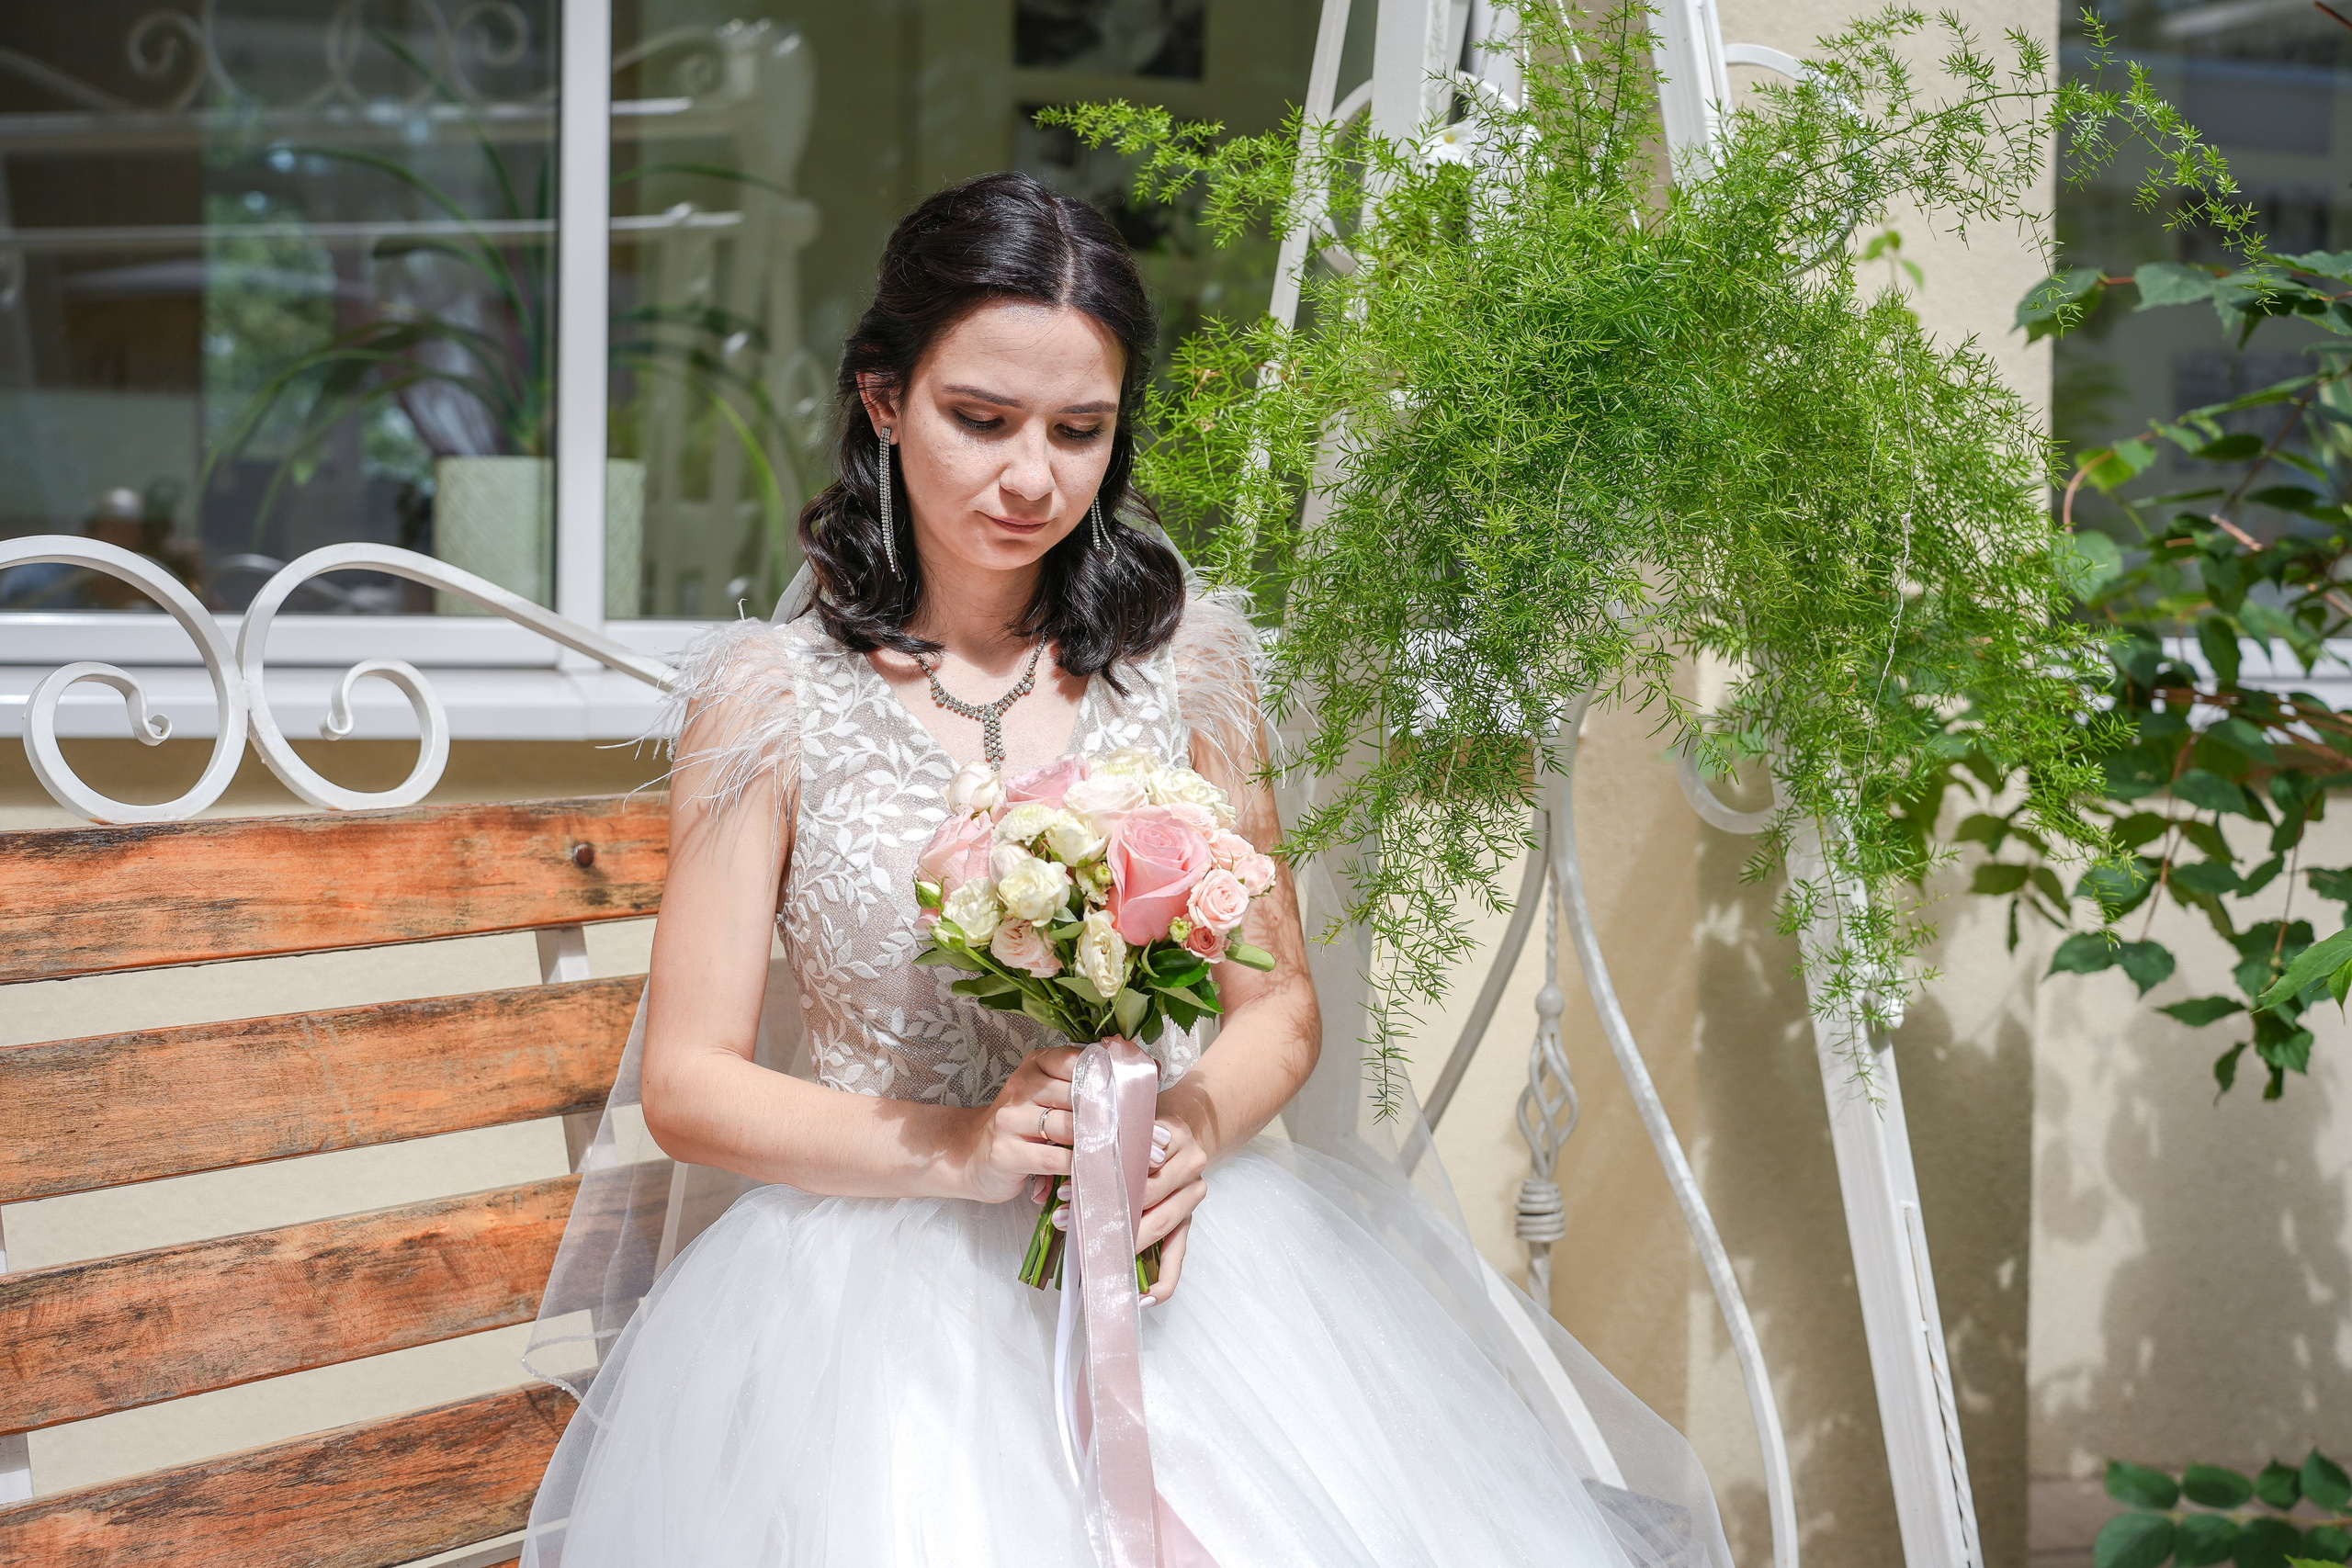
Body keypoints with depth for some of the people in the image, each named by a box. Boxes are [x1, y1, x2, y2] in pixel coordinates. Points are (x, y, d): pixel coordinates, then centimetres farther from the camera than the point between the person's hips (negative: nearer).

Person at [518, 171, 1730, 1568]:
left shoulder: (1185, 659, 7)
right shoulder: (773, 696, 1)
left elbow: (1281, 1005, 12)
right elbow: (687, 1083, 0)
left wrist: (1195, 1128, -10)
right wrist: (960, 1149, -15)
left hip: (1178, 1257, 2)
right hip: (882, 1276, -1)